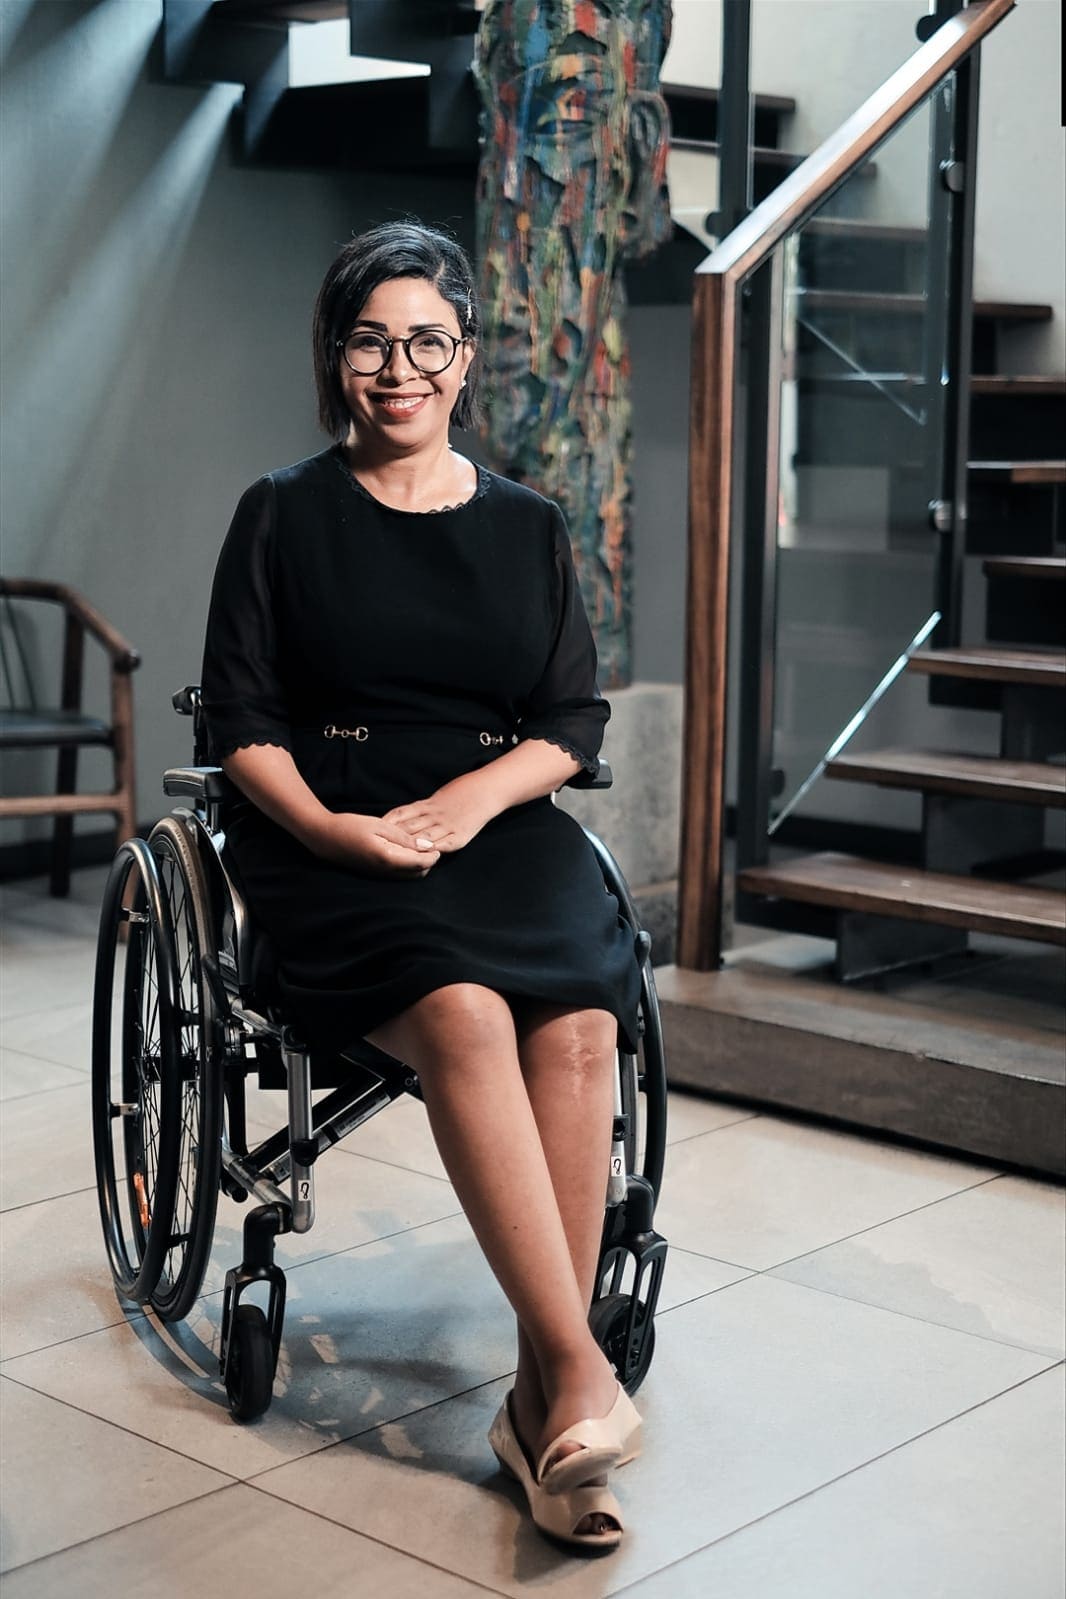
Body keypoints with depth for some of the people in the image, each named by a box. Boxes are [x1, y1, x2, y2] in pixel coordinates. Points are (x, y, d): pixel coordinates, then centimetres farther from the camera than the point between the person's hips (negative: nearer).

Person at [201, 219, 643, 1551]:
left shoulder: (528, 527, 16)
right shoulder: (283, 514, 8)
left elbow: (574, 723, 11)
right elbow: (242, 722, 3)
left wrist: (473, 798, -9)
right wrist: (330, 827, -15)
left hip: (498, 822, 3)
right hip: (325, 834, -2)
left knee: (580, 1023, -29)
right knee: (465, 1013, -34)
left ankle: (538, 1401, -23)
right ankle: (579, 1369, -32)